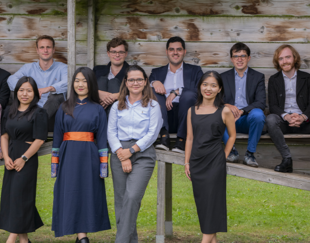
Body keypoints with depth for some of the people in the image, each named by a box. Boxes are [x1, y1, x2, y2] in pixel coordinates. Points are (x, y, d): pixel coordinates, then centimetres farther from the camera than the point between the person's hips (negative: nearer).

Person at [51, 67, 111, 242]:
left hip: (89, 157, -1)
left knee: (88, 193, -1)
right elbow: (57, 138, 9)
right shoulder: (64, 108, 10)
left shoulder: (98, 109, 6)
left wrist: (103, 166, -4)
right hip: (68, 157, 1)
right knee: (70, 194, -3)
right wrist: (55, 164, 4)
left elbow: (102, 139, 3)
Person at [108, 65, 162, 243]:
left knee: (132, 198, -18)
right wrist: (121, 154, -8)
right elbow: (111, 132, 6)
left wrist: (131, 150, -9)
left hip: (143, 154, -4)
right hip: (119, 154, 4)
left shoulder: (152, 105, 5)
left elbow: (152, 133, -2)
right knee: (121, 200, 3)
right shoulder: (117, 106, 14)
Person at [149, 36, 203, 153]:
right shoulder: (157, 72, 25)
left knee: (188, 94, -30)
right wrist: (154, 83, -13)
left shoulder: (195, 71, 20)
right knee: (152, 91, -22)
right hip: (164, 117, 2)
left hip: (183, 118, -2)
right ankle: (164, 136, -32)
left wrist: (177, 92, -12)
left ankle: (181, 139, -26)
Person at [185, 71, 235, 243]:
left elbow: (232, 136, 6)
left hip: (215, 163, -4)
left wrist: (223, 157, 0)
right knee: (201, 203, 6)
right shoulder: (192, 111, 7)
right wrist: (187, 162, 5)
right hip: (196, 162, 4)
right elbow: (190, 138, 9)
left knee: (211, 203, -4)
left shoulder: (224, 111, -3)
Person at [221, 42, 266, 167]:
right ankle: (232, 151, -16)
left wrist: (242, 111, -20)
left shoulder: (258, 77, 10)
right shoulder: (223, 77, 15)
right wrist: (226, 106, -20)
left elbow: (261, 103, -3)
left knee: (258, 114, -35)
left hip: (248, 120, -1)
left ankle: (250, 153, -21)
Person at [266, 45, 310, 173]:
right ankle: (287, 159, -33)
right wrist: (286, 116, -19)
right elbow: (273, 106, 4)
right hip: (283, 121, 0)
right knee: (270, 119, -35)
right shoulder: (274, 80, 14)